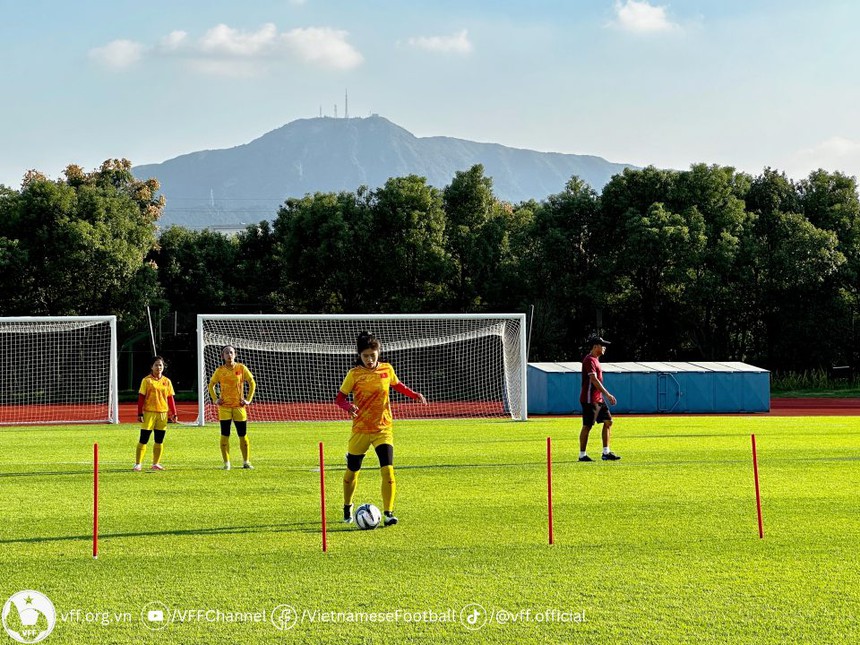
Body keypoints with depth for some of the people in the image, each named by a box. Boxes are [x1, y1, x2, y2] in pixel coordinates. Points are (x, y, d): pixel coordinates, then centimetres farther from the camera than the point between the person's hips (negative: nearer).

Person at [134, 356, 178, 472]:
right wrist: (140, 413, -8)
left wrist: (174, 413, 7)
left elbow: (170, 398, 12)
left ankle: (156, 463, 16)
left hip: (163, 414, 4)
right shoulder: (146, 380, -1)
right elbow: (141, 397, -2)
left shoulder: (167, 381, 10)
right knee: (143, 440, -3)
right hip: (149, 413, -4)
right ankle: (137, 464, 0)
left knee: (159, 441, 7)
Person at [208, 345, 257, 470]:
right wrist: (215, 399, 1)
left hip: (239, 406, 0)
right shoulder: (220, 370, 2)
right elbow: (211, 385, 13)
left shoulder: (241, 368, 0)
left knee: (243, 436, 2)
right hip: (224, 407, 0)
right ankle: (226, 463, 4)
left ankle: (246, 462, 14)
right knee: (225, 435, -2)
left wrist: (248, 399, -1)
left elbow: (252, 383, 6)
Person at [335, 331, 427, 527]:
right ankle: (347, 507, 37)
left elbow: (398, 386, 21)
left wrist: (415, 395, 5)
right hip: (360, 430, -1)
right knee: (352, 472, 11)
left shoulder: (387, 369, 1)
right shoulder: (354, 374, -7)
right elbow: (339, 398, -3)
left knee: (388, 470, -17)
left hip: (383, 429, 1)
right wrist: (348, 407, -25)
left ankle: (388, 513, -12)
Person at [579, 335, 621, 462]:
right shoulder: (589, 360, -15)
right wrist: (607, 394, -25)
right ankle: (582, 455, 3)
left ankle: (606, 453, 10)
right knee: (587, 426, -4)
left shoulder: (595, 360, 17)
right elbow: (594, 380, -23)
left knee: (608, 421, 7)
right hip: (590, 399, -10)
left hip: (599, 399, 10)